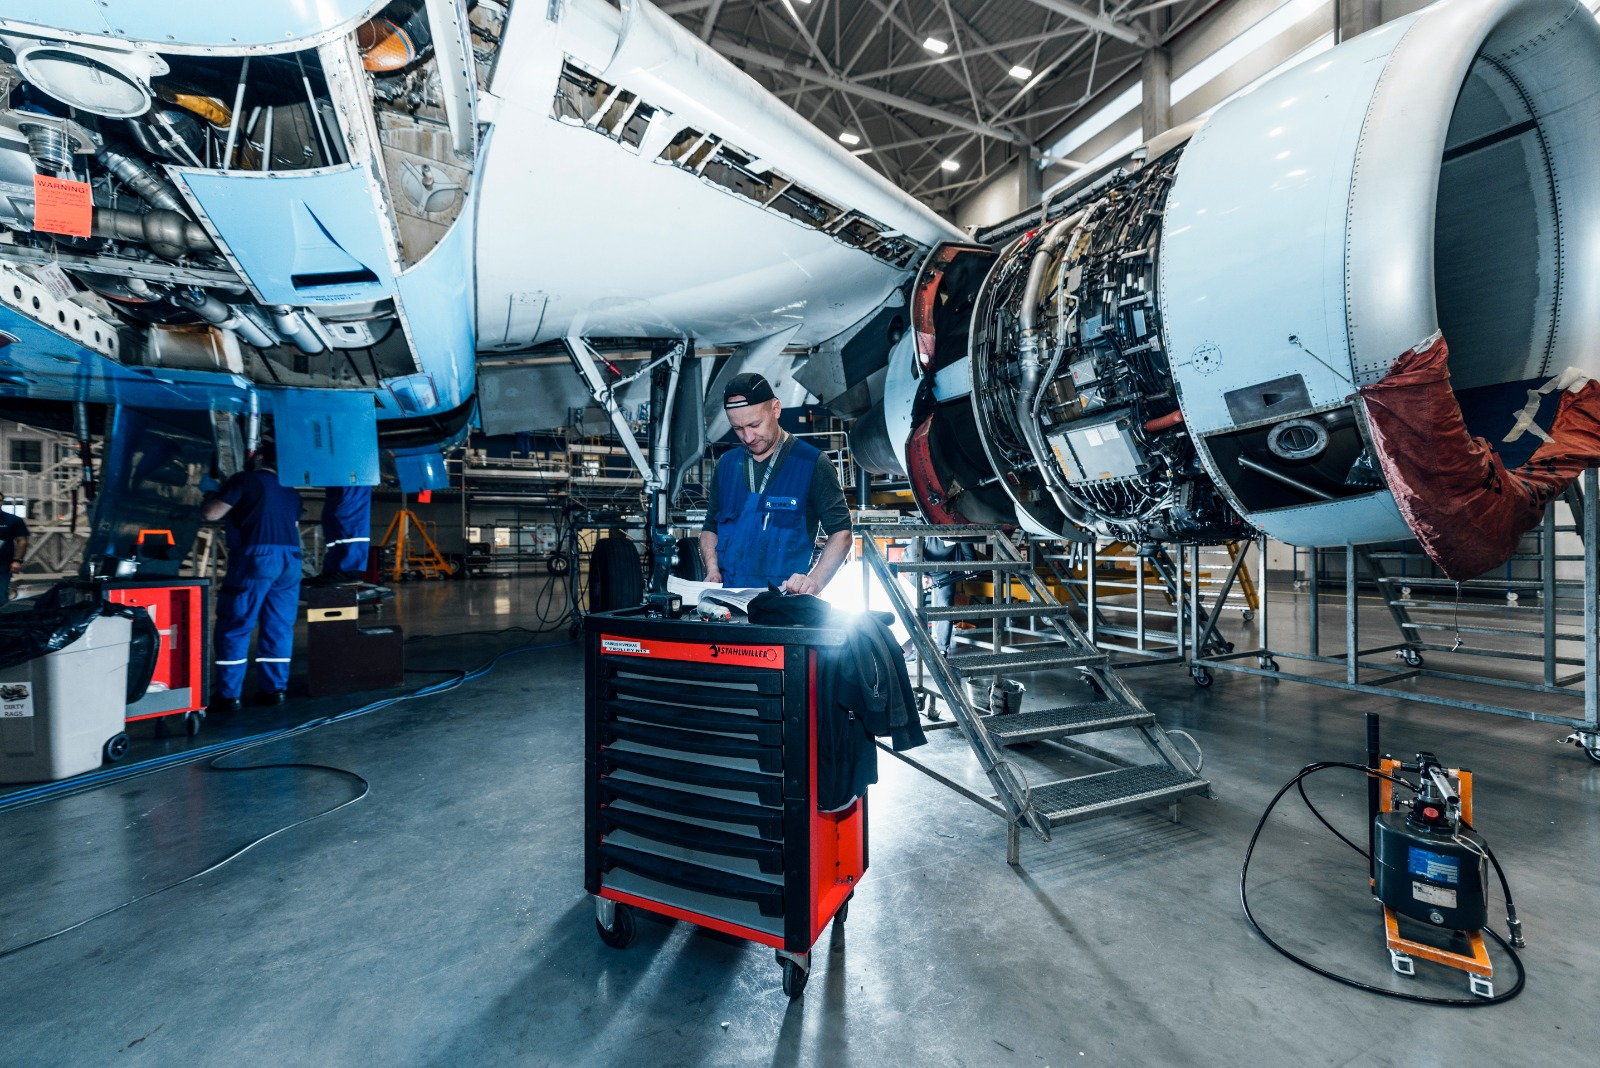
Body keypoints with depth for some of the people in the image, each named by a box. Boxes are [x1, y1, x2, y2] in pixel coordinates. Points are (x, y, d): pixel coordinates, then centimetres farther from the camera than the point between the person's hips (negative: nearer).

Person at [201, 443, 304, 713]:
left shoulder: (245, 480, 2)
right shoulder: (290, 491, 21)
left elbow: (210, 514, -1)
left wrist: (210, 496, 16)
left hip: (256, 557, -6)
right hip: (290, 559, 6)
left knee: (234, 627, 1)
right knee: (279, 627, 8)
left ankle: (228, 695, 2)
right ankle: (275, 689, 9)